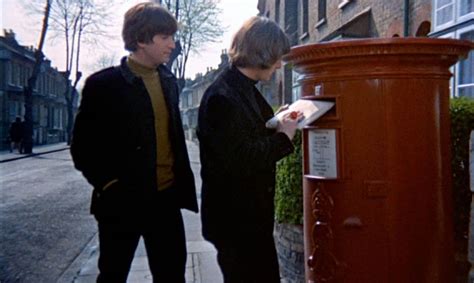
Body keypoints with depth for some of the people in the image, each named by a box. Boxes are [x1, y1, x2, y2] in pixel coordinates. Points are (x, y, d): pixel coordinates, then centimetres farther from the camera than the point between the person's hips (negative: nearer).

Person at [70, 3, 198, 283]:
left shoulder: (168, 80, 7)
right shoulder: (104, 84, -10)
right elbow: (83, 147, -6)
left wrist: (183, 183, 9)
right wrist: (109, 185, -12)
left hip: (166, 197, 5)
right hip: (122, 201, -4)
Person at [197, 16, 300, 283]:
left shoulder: (245, 89, 8)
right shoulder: (223, 96, -21)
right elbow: (240, 159, -27)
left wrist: (278, 125, 0)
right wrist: (283, 136, -17)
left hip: (252, 213, 9)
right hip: (234, 218, -9)